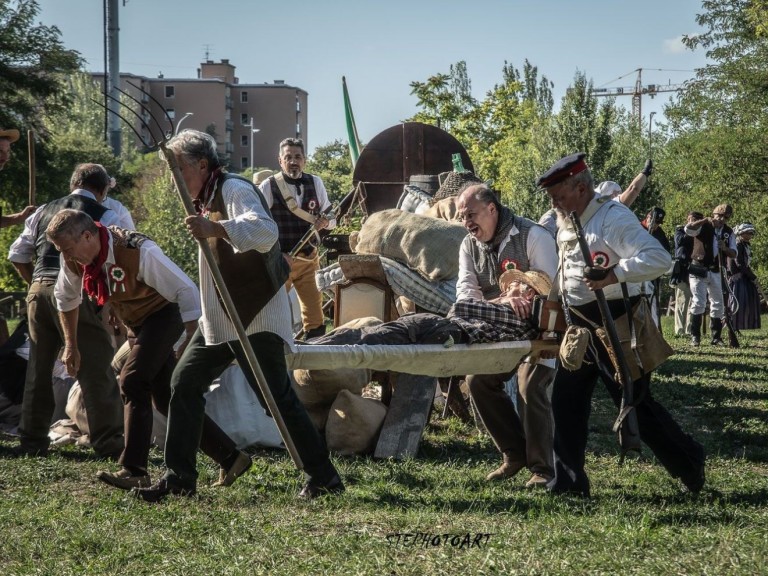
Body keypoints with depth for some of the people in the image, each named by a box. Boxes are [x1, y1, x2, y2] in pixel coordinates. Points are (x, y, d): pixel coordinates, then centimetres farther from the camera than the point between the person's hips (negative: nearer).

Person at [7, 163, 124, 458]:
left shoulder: (43, 212, 18)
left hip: (38, 290, 5)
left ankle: (31, 440, 18)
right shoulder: (104, 215, 2)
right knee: (96, 370, -2)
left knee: (38, 368, 14)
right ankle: (108, 443, -5)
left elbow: (17, 254, 20)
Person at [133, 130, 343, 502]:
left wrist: (216, 229, -51)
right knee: (185, 382, 6)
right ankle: (179, 477, 11)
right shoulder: (209, 198, 17)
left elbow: (265, 230, -37)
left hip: (255, 317, -10)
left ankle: (323, 477, -2)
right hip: (220, 319, 10)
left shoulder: (234, 190, -15)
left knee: (276, 396, -10)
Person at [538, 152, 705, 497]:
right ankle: (568, 481, 13)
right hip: (581, 327, 9)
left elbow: (658, 258, -28)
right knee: (566, 400, 6)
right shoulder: (565, 223, 10)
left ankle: (688, 463, 17)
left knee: (634, 402, -2)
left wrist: (614, 274, -36)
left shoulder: (613, 218, -18)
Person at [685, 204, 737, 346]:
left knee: (718, 304, 7)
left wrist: (725, 248, -18)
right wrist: (705, 220, -35)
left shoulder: (728, 232, 6)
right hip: (699, 269, -5)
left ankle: (716, 337, 14)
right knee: (698, 302, -11)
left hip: (716, 272, 5)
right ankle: (695, 336, -5)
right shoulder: (703, 227, -8)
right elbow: (688, 229, -27)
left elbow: (734, 254, 4)